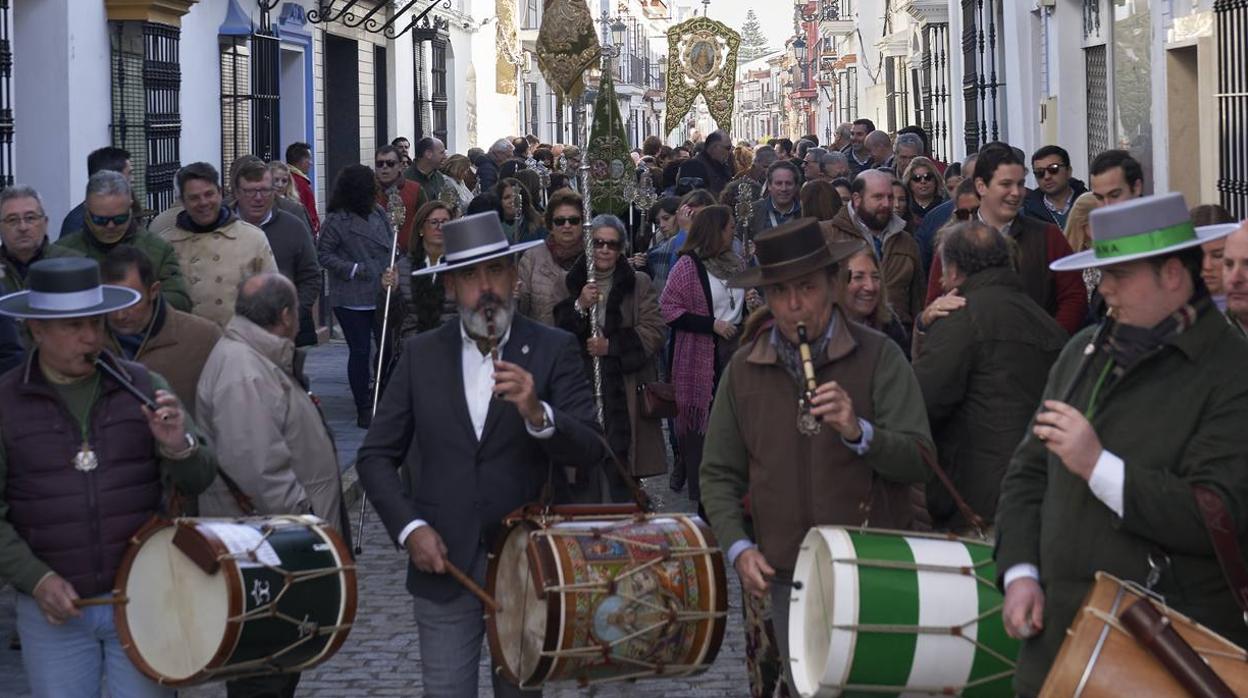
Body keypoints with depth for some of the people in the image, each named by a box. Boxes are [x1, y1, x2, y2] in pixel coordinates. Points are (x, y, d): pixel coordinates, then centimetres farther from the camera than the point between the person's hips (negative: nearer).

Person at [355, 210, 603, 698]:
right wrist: (409, 527, -9)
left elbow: (589, 448, -11)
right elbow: (376, 457, 5)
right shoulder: (421, 355, 4)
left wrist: (537, 414, -29)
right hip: (443, 563, 1)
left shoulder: (554, 350, -2)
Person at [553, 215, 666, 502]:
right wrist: (579, 306, -11)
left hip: (624, 391, -2)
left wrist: (611, 345, -12)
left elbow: (655, 333, -3)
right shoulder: (573, 283, 12)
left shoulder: (638, 284, 5)